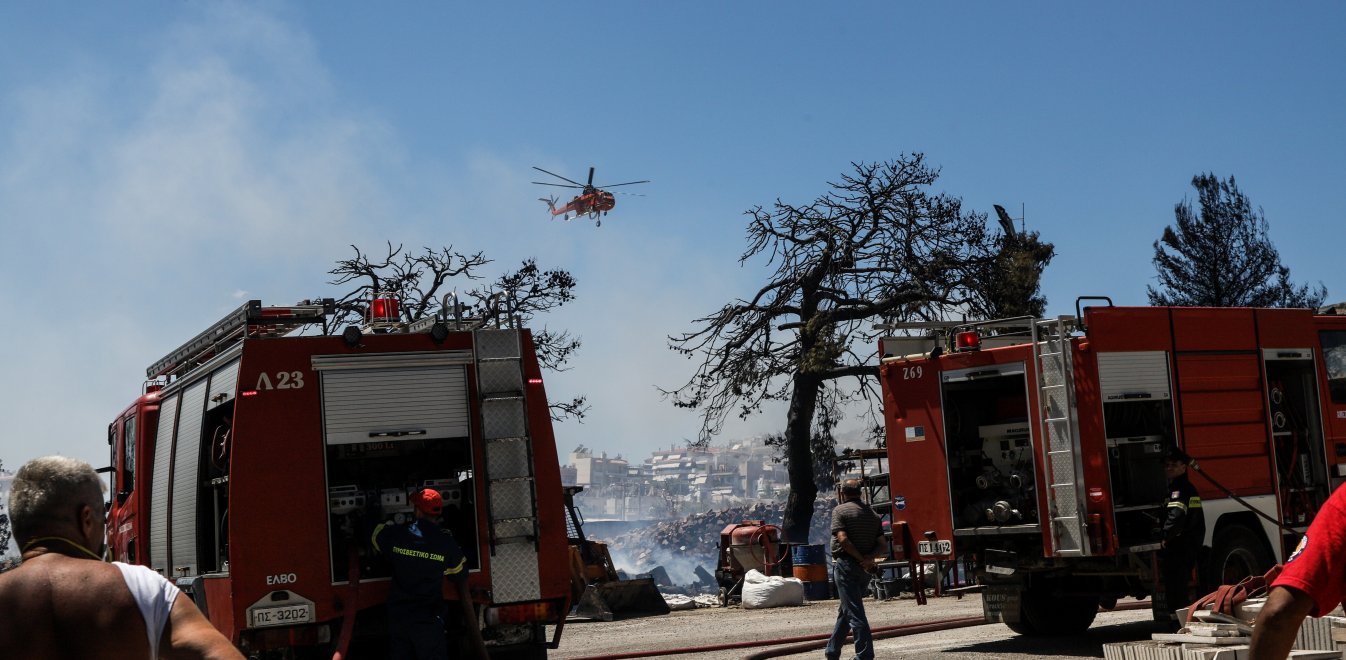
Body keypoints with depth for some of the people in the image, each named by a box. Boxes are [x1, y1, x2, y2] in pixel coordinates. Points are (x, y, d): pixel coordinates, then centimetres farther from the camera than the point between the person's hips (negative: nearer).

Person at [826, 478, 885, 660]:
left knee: (853, 612, -6)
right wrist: (869, 557, -8)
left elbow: (842, 539, -18)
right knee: (845, 610, 18)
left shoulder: (840, 510, -6)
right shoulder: (872, 514, 13)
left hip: (846, 565, -7)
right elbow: (881, 542, 5)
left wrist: (860, 558, -13)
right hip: (865, 570, 7)